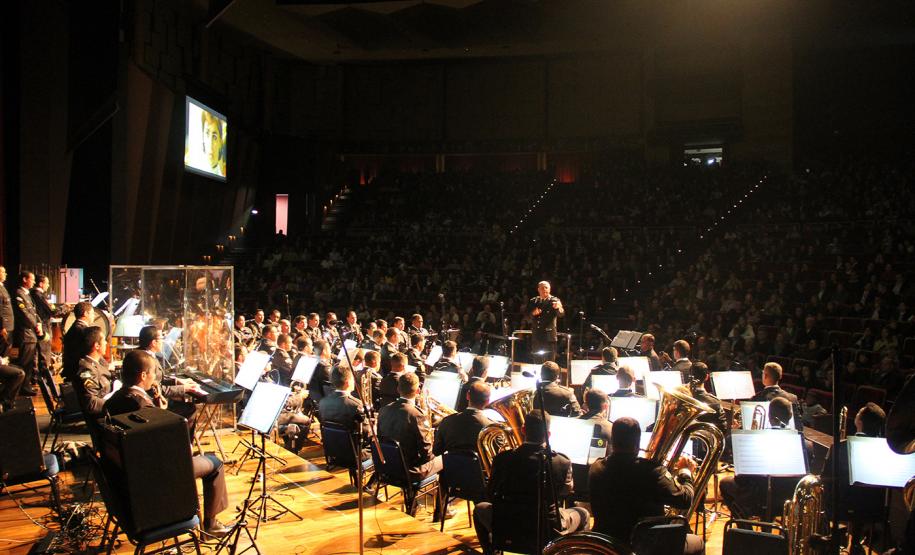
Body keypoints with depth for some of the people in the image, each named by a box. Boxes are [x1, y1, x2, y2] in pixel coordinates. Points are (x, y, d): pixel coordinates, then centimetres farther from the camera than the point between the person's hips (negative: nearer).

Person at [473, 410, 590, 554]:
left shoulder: (503, 458, -16)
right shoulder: (562, 462, -18)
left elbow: (492, 493, 1)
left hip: (508, 530, 1)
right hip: (548, 532, 0)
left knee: (480, 509, 32)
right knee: (583, 514, 28)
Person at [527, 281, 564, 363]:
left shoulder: (555, 301, 0)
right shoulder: (533, 302, 11)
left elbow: (561, 314, -17)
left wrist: (558, 308, -39)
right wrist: (533, 313, -17)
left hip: (550, 337, -3)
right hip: (536, 337, 3)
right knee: (537, 362, 9)